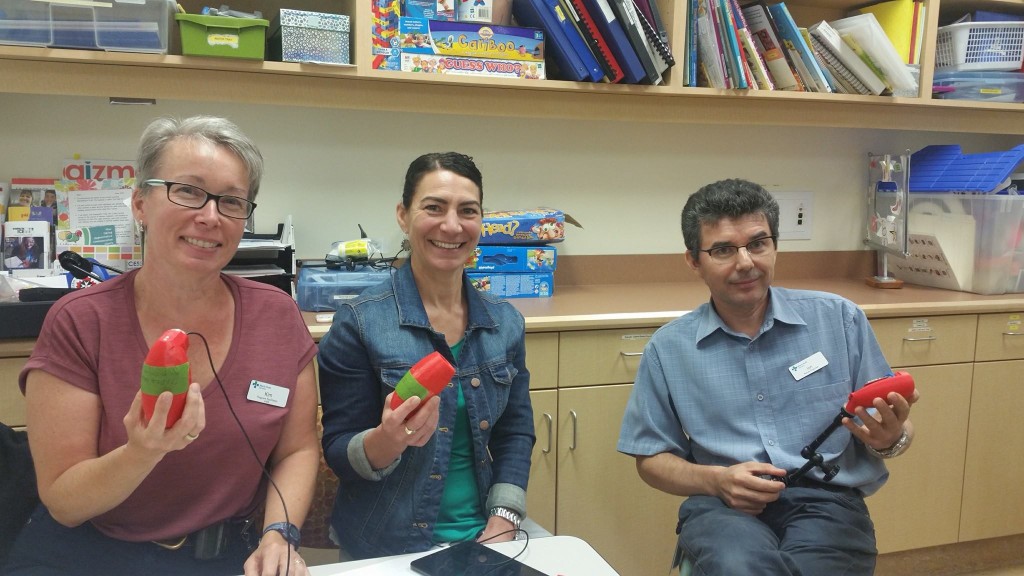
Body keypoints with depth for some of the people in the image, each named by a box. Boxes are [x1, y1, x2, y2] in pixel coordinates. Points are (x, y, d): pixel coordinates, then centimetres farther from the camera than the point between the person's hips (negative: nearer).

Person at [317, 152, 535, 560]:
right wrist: (387, 439, -28)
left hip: (484, 538, 2)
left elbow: (516, 432, 8)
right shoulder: (359, 322, -11)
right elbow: (337, 453, -8)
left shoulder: (505, 323, 2)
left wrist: (503, 522, -5)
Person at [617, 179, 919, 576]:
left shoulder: (839, 319, 7)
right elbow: (652, 459, 10)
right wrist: (715, 479, -9)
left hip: (826, 499, 1)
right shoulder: (668, 349, 6)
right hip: (725, 506, -1)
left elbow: (889, 429, 11)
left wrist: (890, 438, -14)